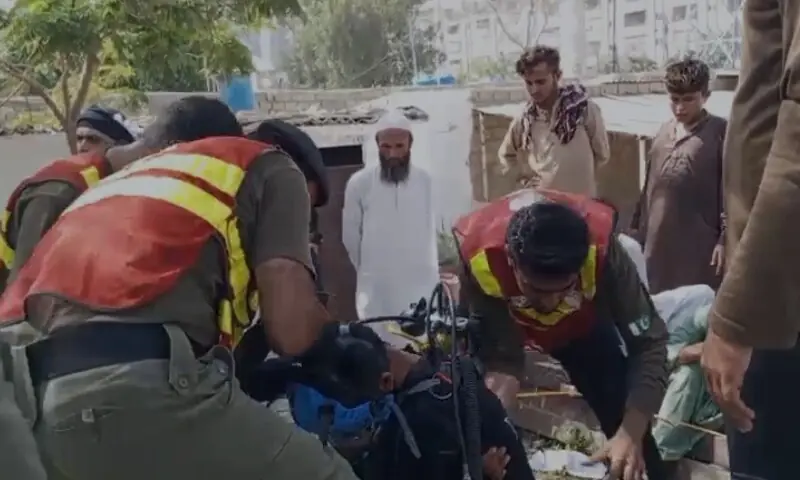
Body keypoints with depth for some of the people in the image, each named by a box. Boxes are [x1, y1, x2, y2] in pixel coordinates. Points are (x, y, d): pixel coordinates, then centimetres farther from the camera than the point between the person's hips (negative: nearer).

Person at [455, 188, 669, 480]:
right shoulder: (479, 254, -41)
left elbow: (648, 343, -33)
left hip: (581, 323, 1)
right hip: (504, 324, 0)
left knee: (624, 412, -4)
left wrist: (632, 433, -43)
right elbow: (499, 359, -32)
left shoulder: (600, 247, -39)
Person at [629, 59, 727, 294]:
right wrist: (637, 227, 17)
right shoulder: (663, 132, 12)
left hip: (700, 244, -6)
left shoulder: (721, 133, -5)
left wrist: (726, 238, -13)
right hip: (658, 241, 6)